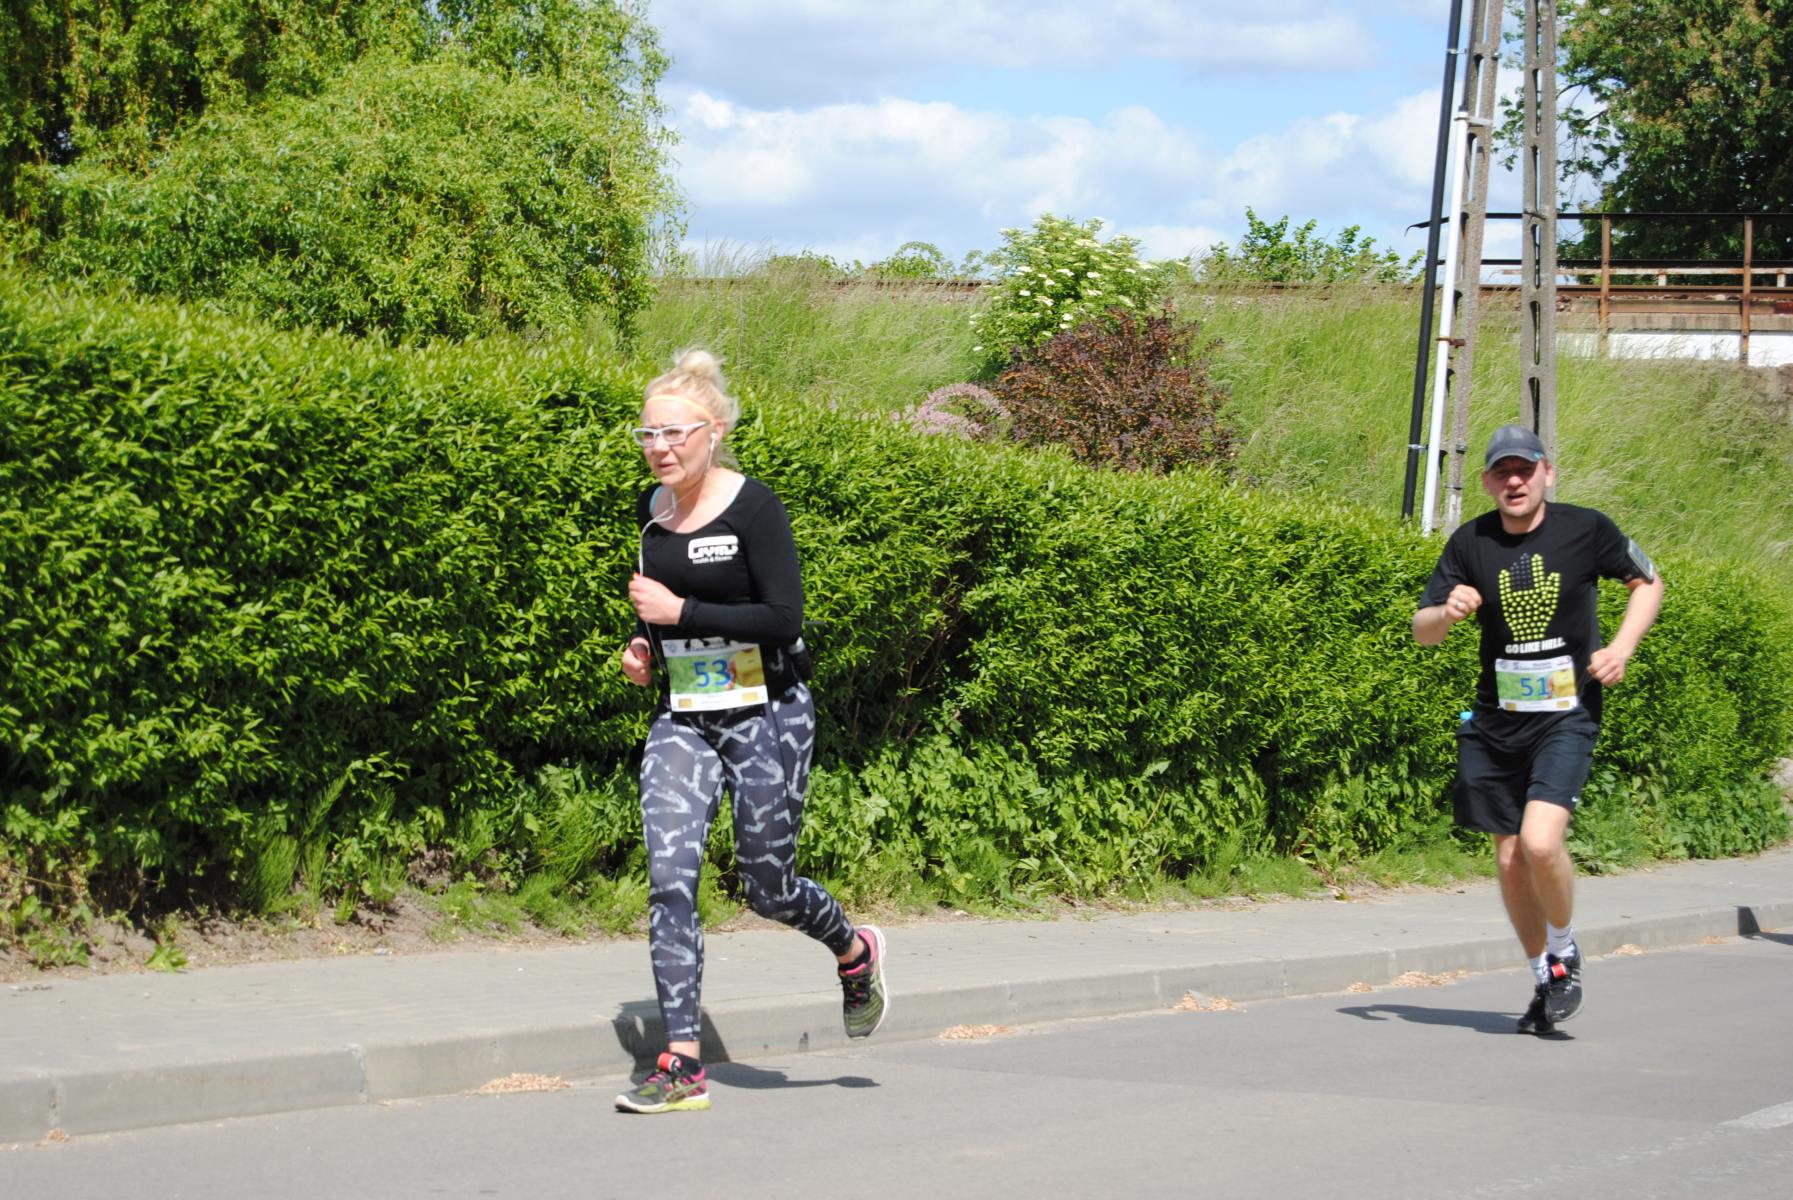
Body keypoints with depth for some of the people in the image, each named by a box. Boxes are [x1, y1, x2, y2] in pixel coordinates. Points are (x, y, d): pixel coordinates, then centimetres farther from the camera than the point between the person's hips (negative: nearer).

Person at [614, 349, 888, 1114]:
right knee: (669, 877, -10)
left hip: (765, 715, -5)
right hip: (682, 717, 5)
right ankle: (681, 1066, -8)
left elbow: (783, 617, -19)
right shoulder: (653, 511, 6)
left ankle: (854, 952, 38)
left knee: (767, 888, 3)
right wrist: (645, 646, 5)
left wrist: (682, 613, -21)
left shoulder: (753, 508, -13)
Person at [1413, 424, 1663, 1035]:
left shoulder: (1586, 528, -5)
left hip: (1567, 716, -3)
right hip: (1496, 721, 3)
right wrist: (1448, 611, -20)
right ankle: (1545, 980, 26)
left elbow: (1648, 583, 11)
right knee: (1510, 858, 7)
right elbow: (1421, 631, 3)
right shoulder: (1471, 542, -1)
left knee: (1541, 842, -21)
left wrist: (1621, 648, -4)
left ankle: (1566, 955, 5)